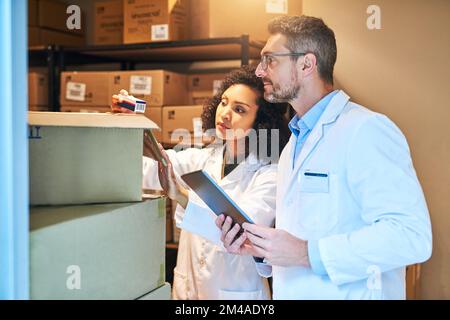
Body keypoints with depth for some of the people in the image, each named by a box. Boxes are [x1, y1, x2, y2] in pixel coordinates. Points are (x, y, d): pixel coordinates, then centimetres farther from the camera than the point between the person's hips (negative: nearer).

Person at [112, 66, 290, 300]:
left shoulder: (269, 175, -13)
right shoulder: (201, 159, 1)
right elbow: (145, 169, -13)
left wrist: (179, 194, -42)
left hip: (235, 291, -4)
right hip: (187, 286, 4)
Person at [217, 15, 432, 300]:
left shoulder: (366, 130, -16)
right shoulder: (296, 143, 12)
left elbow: (411, 236, -25)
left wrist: (308, 254, -26)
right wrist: (258, 247, -2)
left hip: (349, 293, -8)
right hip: (293, 292, 8)